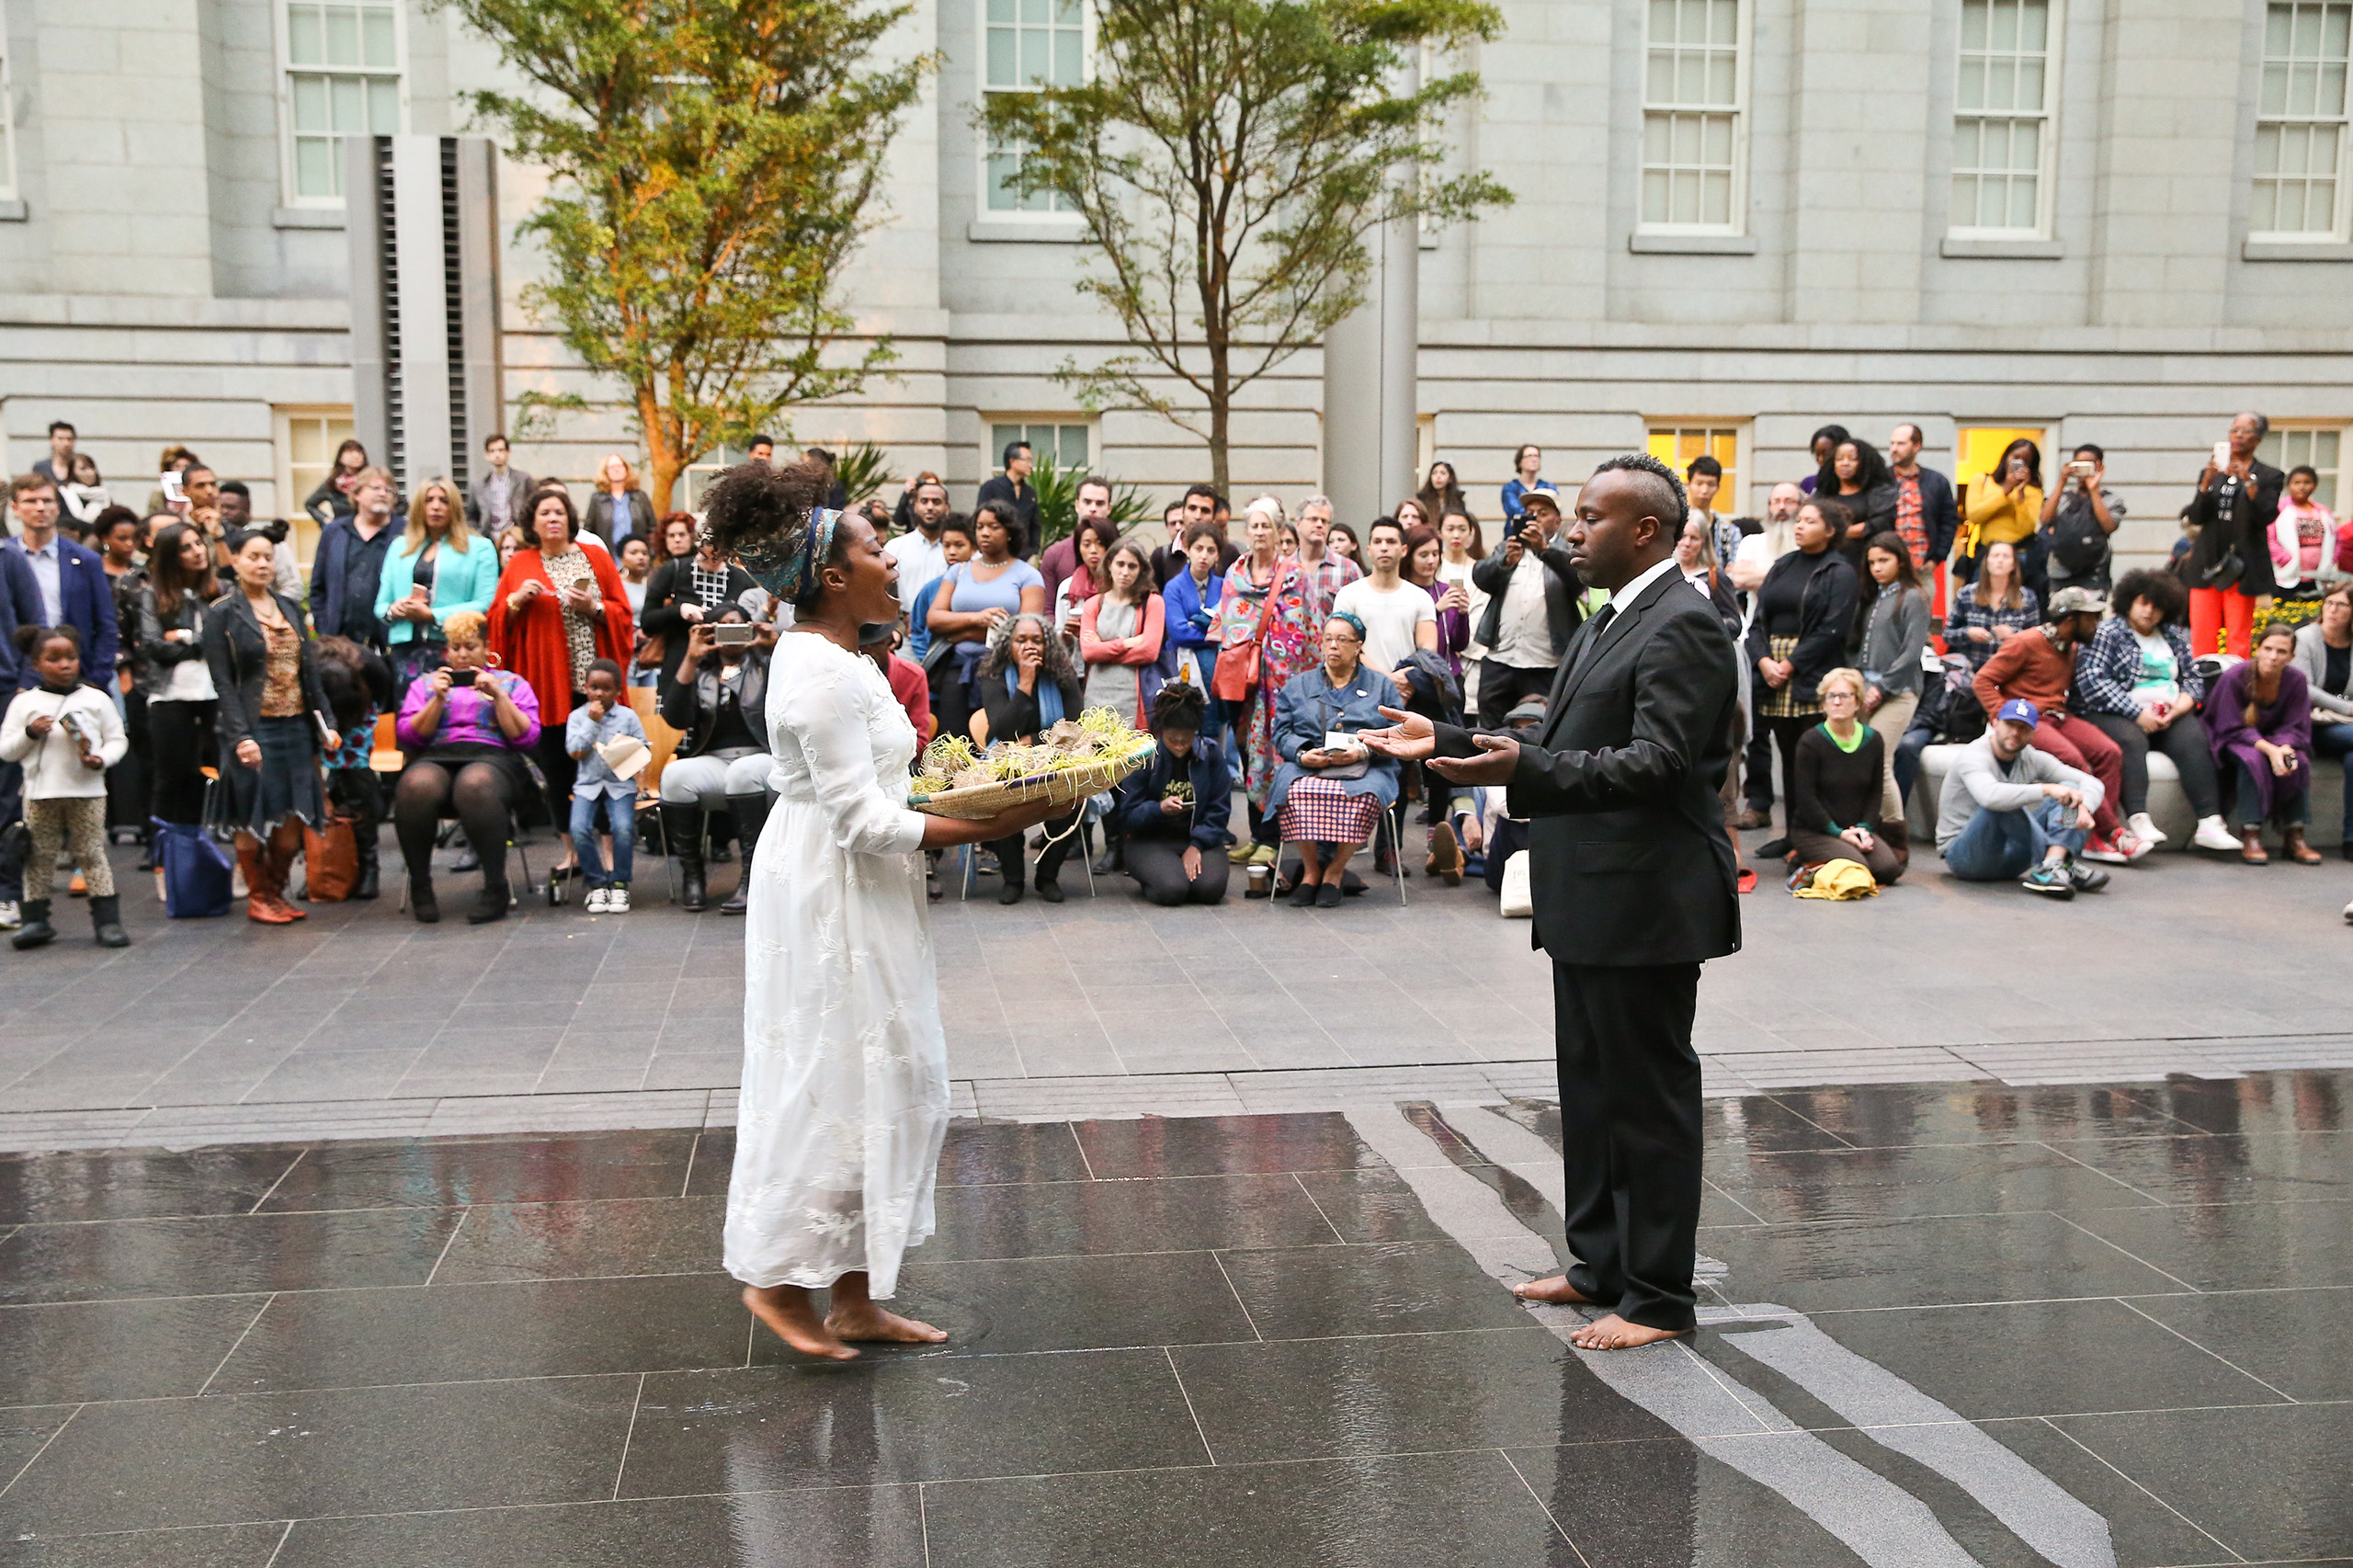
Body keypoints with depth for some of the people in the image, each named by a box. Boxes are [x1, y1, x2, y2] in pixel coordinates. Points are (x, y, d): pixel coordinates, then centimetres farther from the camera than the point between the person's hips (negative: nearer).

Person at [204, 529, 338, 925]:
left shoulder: (289, 608, 15)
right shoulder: (222, 614, -2)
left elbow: (310, 673, 16)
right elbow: (223, 682, -8)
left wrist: (325, 723, 8)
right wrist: (240, 737, -16)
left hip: (296, 727, 5)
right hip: (255, 730, -5)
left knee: (292, 821, 3)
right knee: (253, 821, -1)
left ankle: (276, 893, 20)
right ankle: (257, 897, 14)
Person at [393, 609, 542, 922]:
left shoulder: (512, 683, 21)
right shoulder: (425, 684, 26)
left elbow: (526, 737, 6)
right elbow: (408, 737, 12)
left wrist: (498, 696, -2)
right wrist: (437, 700, 0)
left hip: (493, 758, -2)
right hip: (435, 759, 2)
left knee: (475, 785, -41)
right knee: (416, 786, -37)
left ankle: (496, 888, -31)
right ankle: (420, 886, -21)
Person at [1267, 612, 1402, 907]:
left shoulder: (1381, 686, 19)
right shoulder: (1297, 685, 23)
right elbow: (1281, 733, 12)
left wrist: (1362, 751, -13)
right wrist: (1302, 754, -10)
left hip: (1364, 770, -1)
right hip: (1306, 769, 1)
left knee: (1365, 795, -37)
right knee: (1296, 792, -36)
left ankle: (1334, 871, -17)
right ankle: (1310, 869, -16)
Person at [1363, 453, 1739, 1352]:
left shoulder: (1682, 627, -15)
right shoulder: (1610, 621, 17)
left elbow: (1656, 761, -26)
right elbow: (1560, 749, 21)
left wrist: (1525, 768, -36)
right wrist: (1449, 743, 14)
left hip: (1645, 904, -10)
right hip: (1590, 904, 10)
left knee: (1649, 1094, -1)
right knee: (1592, 1088, 17)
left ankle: (1659, 1297, 10)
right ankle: (1603, 1265, 30)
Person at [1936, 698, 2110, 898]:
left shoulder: (2032, 759, 5)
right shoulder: (1973, 756, -15)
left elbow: (2093, 784, 2)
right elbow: (1989, 795, -38)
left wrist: (2084, 808, -20)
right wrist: (2047, 789, -36)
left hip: (2009, 855, 7)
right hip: (1962, 855, -7)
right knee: (2002, 805, -34)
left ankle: (2050, 867, -32)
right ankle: (2062, 865, -30)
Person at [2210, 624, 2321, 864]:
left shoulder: (2296, 680, -11)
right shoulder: (2234, 677, -21)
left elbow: (2294, 728, -9)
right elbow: (2232, 729, -21)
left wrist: (2285, 749, -33)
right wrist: (2269, 750, -35)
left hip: (2274, 740, 3)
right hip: (2233, 742, -3)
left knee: (2299, 761, -27)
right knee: (2253, 760, -35)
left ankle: (2294, 837, -19)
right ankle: (2250, 836, -32)